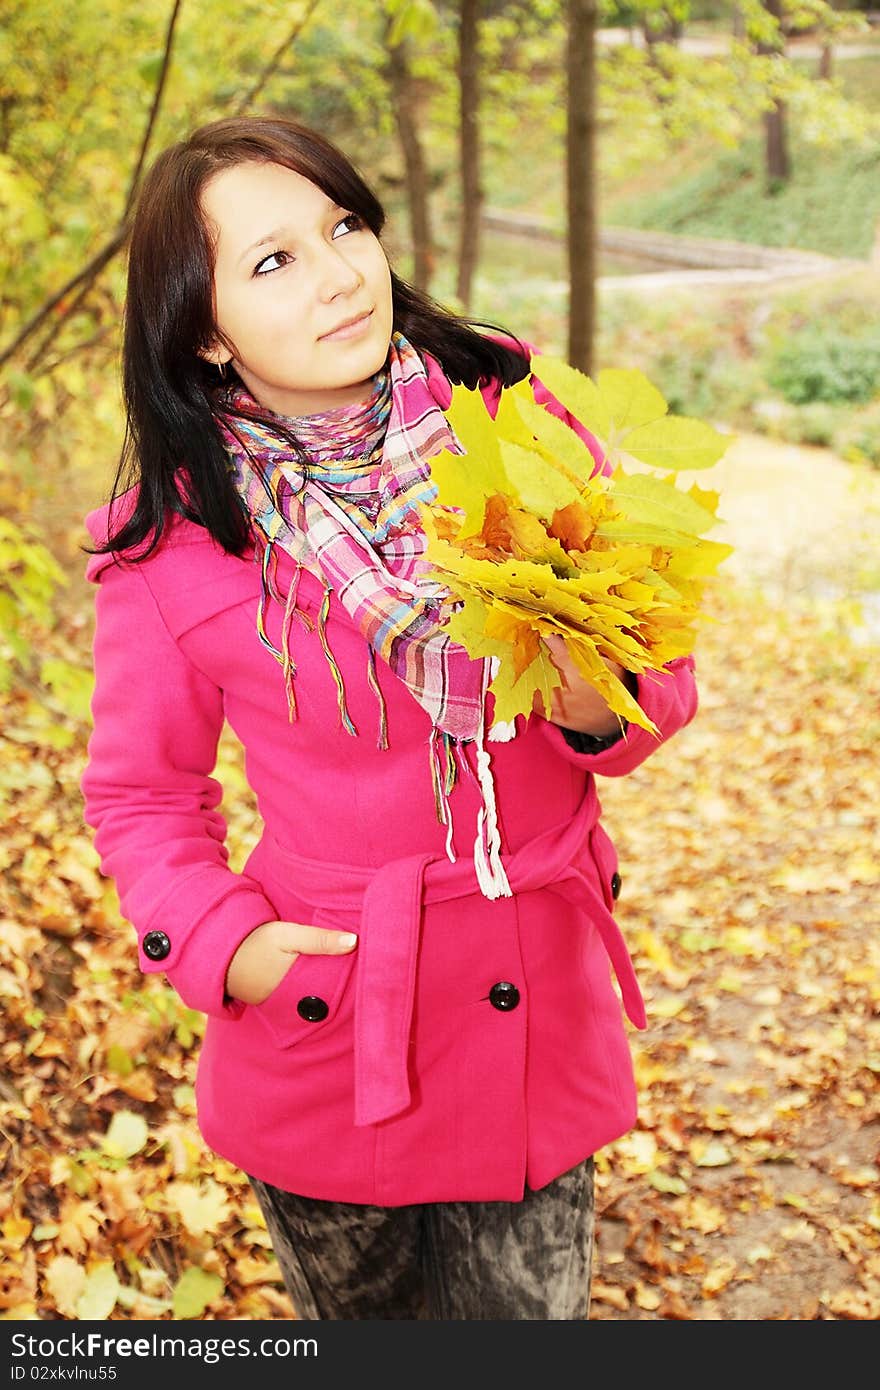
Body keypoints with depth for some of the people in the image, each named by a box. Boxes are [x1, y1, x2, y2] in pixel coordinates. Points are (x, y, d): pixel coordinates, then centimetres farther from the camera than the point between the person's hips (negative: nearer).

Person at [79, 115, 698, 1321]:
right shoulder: (172, 540, -12)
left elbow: (660, 665, 0)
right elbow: (140, 791, 2)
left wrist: (605, 709, -22)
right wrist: (220, 943, -13)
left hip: (539, 1009, 1)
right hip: (325, 1031, -1)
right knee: (357, 1315, 23)